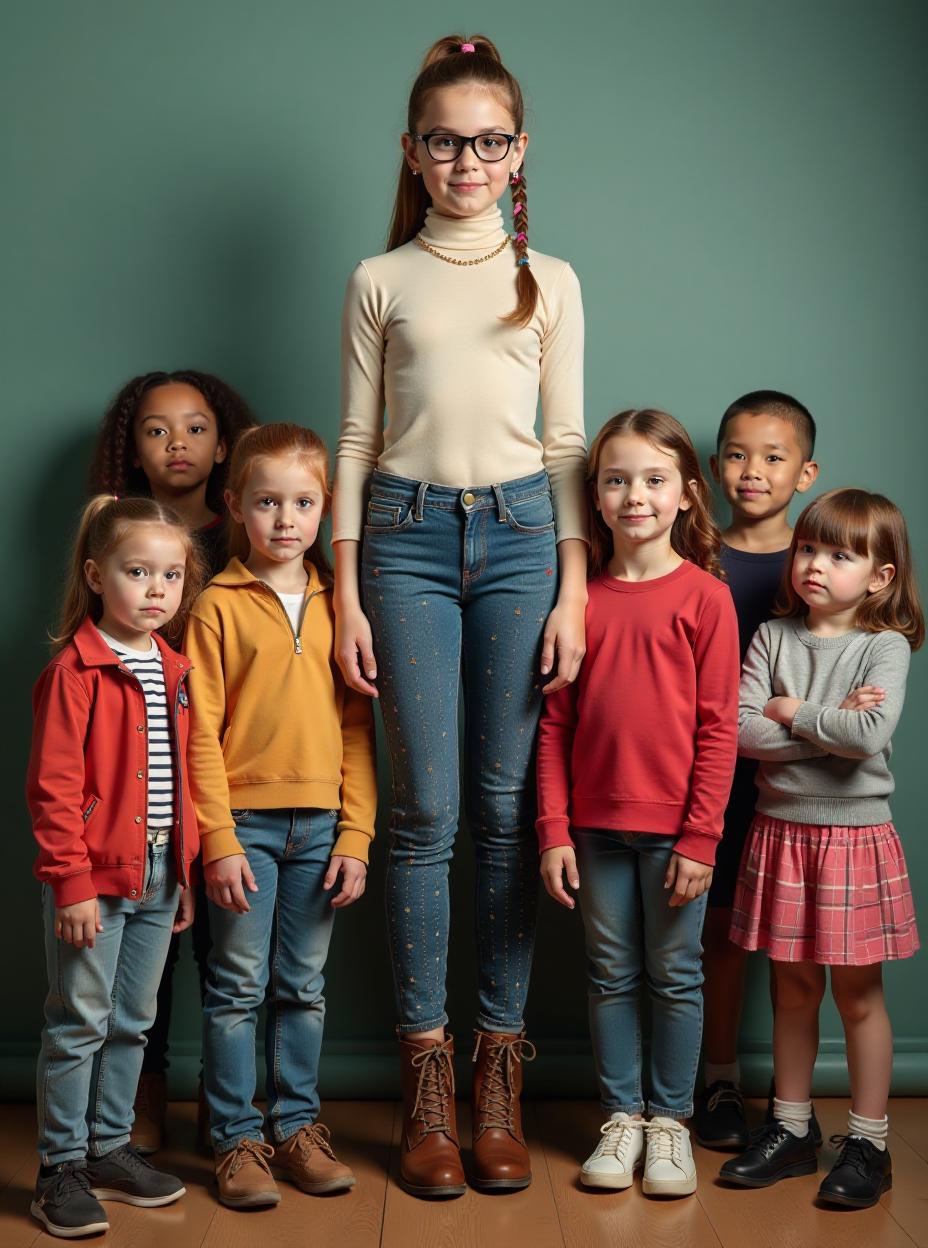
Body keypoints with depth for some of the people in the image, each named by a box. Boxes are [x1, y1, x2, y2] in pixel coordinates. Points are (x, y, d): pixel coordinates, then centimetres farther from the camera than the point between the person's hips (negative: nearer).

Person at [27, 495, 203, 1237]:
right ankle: (61, 1169, 15)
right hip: (95, 877, -7)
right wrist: (70, 883, -17)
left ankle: (110, 1150, 29)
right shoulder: (75, 670, -12)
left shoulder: (174, 672, 10)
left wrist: (187, 873, 14)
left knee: (132, 1023, 15)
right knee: (79, 1023, 2)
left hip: (159, 874, 7)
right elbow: (53, 787, -14)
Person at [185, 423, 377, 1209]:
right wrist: (218, 839, -11)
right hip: (247, 820, -3)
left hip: (321, 824, 3)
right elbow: (201, 732, -5)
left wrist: (356, 835, 0)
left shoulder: (338, 604, 6)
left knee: (304, 987, 12)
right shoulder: (219, 605, -3)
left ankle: (297, 1126, 24)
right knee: (238, 986, 4)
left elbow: (357, 726, 6)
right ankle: (237, 1139, 15)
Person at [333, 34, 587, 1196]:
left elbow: (566, 444, 8)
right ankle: (425, 1076, 10)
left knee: (508, 807, 1)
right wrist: (345, 594, 0)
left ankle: (501, 1069, 12)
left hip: (521, 534, 1)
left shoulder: (551, 282, 10)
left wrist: (573, 590, -1)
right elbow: (356, 441, 7)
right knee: (425, 810, -1)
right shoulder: (379, 282, 9)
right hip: (407, 535, 0)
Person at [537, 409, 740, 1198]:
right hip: (597, 824, 3)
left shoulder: (704, 595, -5)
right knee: (611, 975, 12)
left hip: (674, 828, -2)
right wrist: (554, 829, -2)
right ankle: (621, 1117, 25)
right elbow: (555, 725, 3)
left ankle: (670, 1122, 23)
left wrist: (701, 836, -10)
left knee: (674, 973, 9)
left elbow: (718, 726, -6)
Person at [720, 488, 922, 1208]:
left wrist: (793, 712, -12)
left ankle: (868, 1142, 19)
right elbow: (741, 728, -11)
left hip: (854, 833, -3)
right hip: (782, 831, 3)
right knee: (793, 988, 13)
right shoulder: (772, 637, 2)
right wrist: (831, 723, -15)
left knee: (858, 993, 7)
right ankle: (792, 1130, 26)